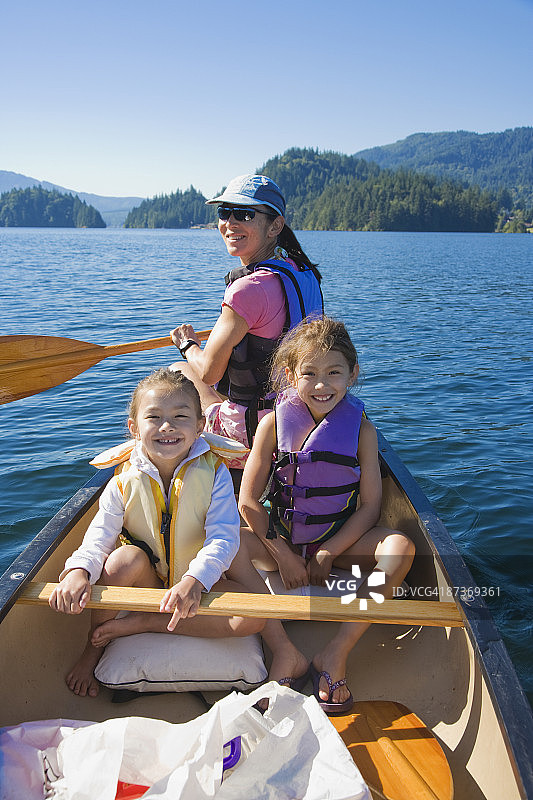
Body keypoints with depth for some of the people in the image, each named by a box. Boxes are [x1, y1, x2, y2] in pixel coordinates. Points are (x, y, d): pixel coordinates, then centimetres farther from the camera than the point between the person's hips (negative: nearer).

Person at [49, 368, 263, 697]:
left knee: (251, 618, -25)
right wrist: (79, 571, -40)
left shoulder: (214, 473, -15)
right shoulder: (126, 480, -10)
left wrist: (195, 579, -41)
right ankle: (94, 646, -7)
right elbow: (101, 534, -18)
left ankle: (141, 624, -16)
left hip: (199, 581, 0)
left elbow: (223, 537, -23)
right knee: (126, 559, -34)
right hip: (147, 582, 0)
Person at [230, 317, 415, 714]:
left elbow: (370, 505, -8)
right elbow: (249, 501, -8)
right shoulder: (274, 424, -9)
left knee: (400, 547, -27)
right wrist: (283, 554, -15)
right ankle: (285, 651, -25)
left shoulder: (361, 428, -7)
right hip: (280, 536, 0)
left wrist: (328, 552, -15)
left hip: (340, 539, 0)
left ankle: (336, 653, -23)